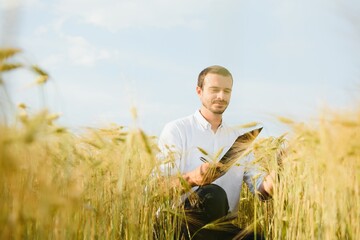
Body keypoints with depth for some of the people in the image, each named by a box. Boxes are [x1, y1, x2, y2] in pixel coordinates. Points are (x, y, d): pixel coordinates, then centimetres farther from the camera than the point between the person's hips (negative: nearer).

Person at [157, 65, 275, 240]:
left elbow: (254, 179, 3)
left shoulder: (239, 137, 15)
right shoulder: (175, 130, -1)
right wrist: (191, 179, -31)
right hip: (180, 221, -4)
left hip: (222, 226, 4)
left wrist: (267, 186, -21)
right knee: (213, 194, -34)